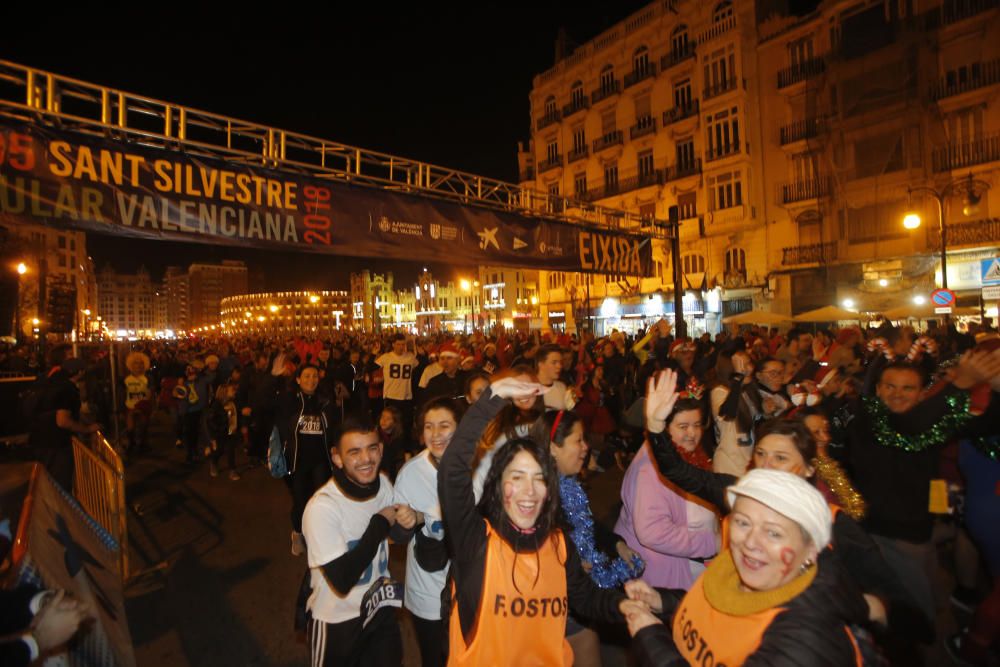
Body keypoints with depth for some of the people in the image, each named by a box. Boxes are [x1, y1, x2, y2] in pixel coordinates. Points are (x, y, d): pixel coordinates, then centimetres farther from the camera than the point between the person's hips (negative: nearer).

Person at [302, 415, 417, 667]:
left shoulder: (383, 483, -9)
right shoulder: (322, 507, -28)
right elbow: (341, 581, -29)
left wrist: (408, 521, -16)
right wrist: (380, 523, -25)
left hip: (380, 607, 5)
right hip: (337, 621, -5)